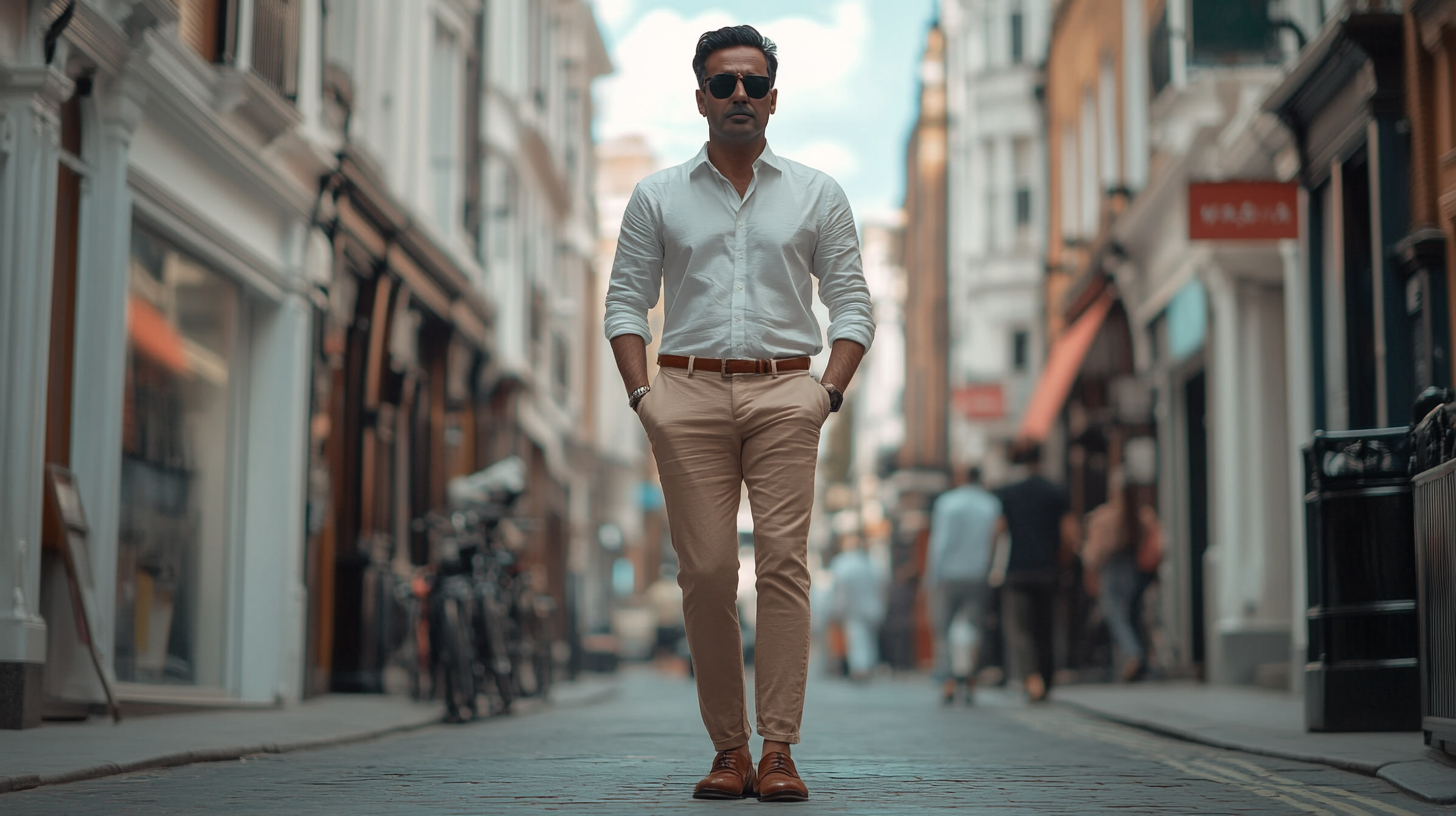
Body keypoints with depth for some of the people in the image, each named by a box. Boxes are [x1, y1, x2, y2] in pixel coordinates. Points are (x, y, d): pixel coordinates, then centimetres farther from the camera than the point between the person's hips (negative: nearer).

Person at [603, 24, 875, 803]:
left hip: (783, 394, 0)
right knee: (705, 572, -4)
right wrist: (642, 393, -2)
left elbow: (851, 302, 11)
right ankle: (727, 748, 5)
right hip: (689, 394, 1)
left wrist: (829, 390, -3)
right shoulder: (657, 197, 12)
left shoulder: (816, 195, 12)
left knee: (784, 563, -11)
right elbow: (625, 300, 11)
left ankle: (778, 750, -9)